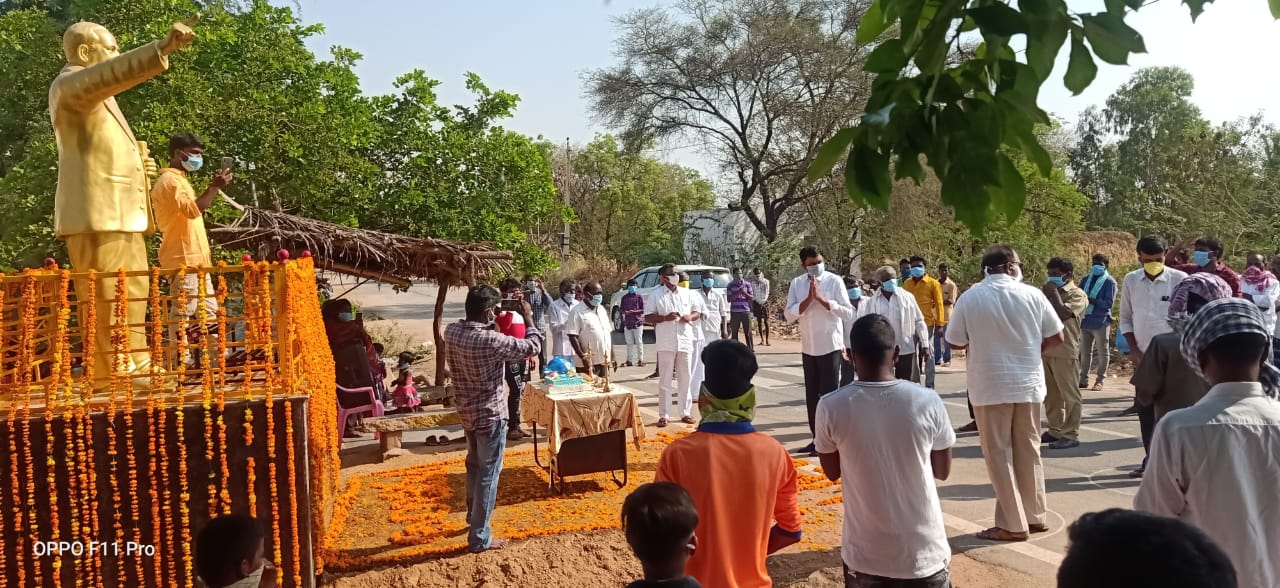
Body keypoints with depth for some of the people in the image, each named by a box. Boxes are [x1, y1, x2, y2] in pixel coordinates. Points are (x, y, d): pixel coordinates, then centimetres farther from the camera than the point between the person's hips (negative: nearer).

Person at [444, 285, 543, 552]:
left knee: (474, 465, 27)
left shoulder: (451, 331, -7)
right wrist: (528, 318, -4)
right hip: (491, 414, -8)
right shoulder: (491, 340, -28)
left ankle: (473, 515, 46)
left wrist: (490, 326, 8)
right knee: (488, 473, 4)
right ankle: (480, 538, 12)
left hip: (467, 411, 8)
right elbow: (532, 347, -17)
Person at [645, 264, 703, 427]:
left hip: (685, 342, 3)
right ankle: (663, 415, 8)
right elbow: (648, 317, -4)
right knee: (665, 380, 2)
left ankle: (685, 412, 19)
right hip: (666, 343, -3)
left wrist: (691, 317, -7)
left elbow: (697, 311, 15)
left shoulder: (687, 293, 9)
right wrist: (665, 317, -19)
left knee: (685, 379, 9)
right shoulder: (655, 294, -2)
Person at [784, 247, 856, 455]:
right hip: (808, 347, 5)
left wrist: (821, 299, -20)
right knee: (812, 395, 12)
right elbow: (789, 315, -5)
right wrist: (809, 298, -17)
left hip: (830, 346, -5)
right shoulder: (797, 284, 3)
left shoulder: (834, 281, -8)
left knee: (828, 394, -2)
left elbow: (848, 313, -15)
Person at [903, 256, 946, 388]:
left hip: (927, 324, -3)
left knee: (928, 354, 2)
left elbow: (938, 304, -2)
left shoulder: (933, 283, -1)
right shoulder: (906, 283, 9)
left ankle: (929, 386, 7)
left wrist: (940, 324, -9)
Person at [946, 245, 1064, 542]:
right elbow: (1056, 337, 2)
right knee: (1029, 451, 16)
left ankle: (1012, 524, 7)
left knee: (998, 454, 5)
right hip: (1027, 383, 3)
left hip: (990, 386, -3)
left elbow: (955, 342, -3)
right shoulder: (1032, 294, -3)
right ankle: (1035, 516, 25)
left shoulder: (970, 298, -7)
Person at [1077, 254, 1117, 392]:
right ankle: (1083, 379, 19)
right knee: (1085, 352, 11)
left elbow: (1109, 303, -13)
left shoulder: (1109, 282, -5)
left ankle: (1100, 380, 11)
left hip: (1101, 321, -5)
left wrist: (1091, 300, -20)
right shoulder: (1086, 280, 13)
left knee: (1102, 352, 4)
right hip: (1085, 320, 5)